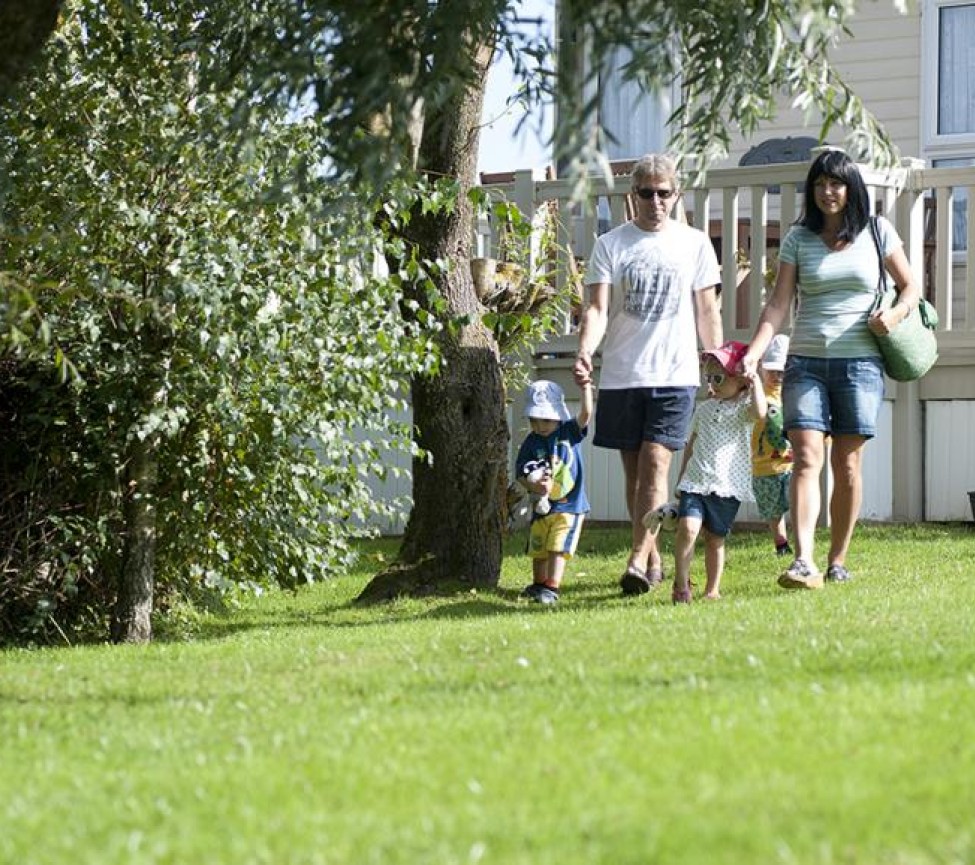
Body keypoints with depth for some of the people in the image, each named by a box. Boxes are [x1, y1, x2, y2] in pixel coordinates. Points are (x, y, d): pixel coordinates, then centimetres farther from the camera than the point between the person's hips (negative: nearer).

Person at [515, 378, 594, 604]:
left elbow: (585, 415, -18)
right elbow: (520, 473, -2)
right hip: (542, 506, 4)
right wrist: (533, 485, -21)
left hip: (569, 505, -3)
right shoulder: (531, 443, 0)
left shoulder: (569, 432, -3)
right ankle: (538, 584, 34)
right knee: (538, 550, 15)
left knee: (558, 549, -13)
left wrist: (586, 390, -28)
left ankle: (552, 588, -10)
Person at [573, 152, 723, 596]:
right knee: (633, 471, 7)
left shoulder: (695, 244, 7)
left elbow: (707, 311, 10)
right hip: (621, 374, 2)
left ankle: (637, 562, -19)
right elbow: (598, 309, -3)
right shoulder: (610, 244, 4)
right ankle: (653, 559, 18)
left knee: (655, 464, -14)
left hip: (675, 375, -1)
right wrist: (584, 351, -21)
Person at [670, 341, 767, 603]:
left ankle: (713, 589, 18)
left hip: (728, 485, -3)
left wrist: (756, 383, -24)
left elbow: (760, 412, -27)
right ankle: (681, 584, -10)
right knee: (687, 527, -17)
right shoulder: (704, 408, 13)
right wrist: (681, 479, 22)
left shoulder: (743, 406, -1)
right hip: (695, 482, 3)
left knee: (715, 538, 5)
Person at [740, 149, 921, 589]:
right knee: (807, 458, -14)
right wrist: (753, 354, -13)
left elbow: (910, 287, 13)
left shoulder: (878, 231, 6)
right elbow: (778, 305, 1)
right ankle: (803, 562, -26)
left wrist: (895, 313, -9)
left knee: (847, 465, 1)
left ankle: (837, 561, 11)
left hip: (859, 362, 0)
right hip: (806, 362, 0)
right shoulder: (798, 239, 7)